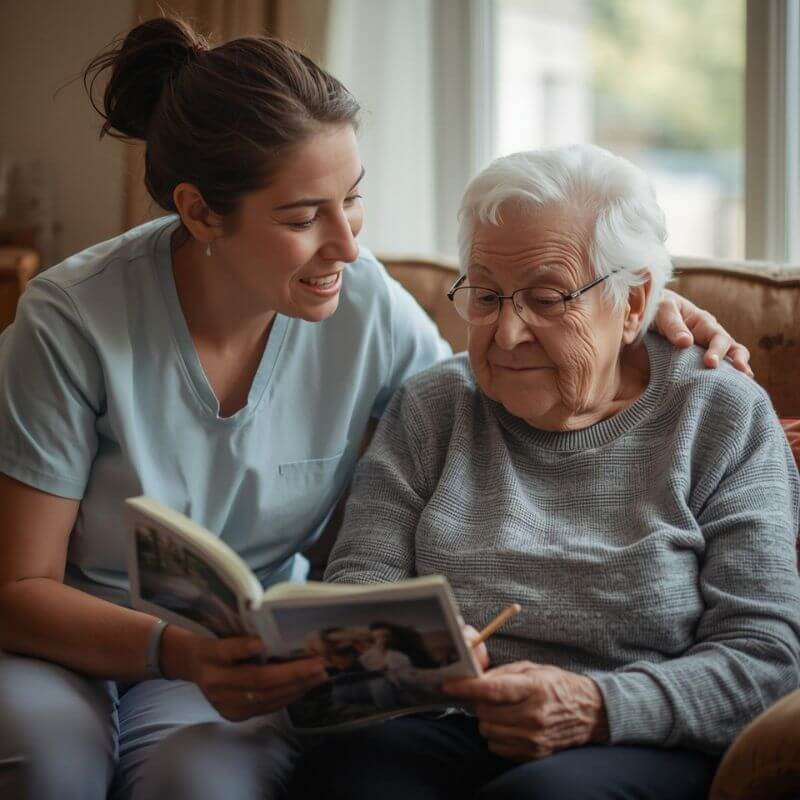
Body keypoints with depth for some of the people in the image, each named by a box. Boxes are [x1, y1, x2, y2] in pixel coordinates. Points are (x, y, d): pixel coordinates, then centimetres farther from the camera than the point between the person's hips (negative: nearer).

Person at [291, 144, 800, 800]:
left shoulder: (726, 419, 4)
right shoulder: (431, 407, 13)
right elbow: (358, 580, 7)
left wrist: (597, 709, -21)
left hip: (647, 746, -2)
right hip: (447, 734, 3)